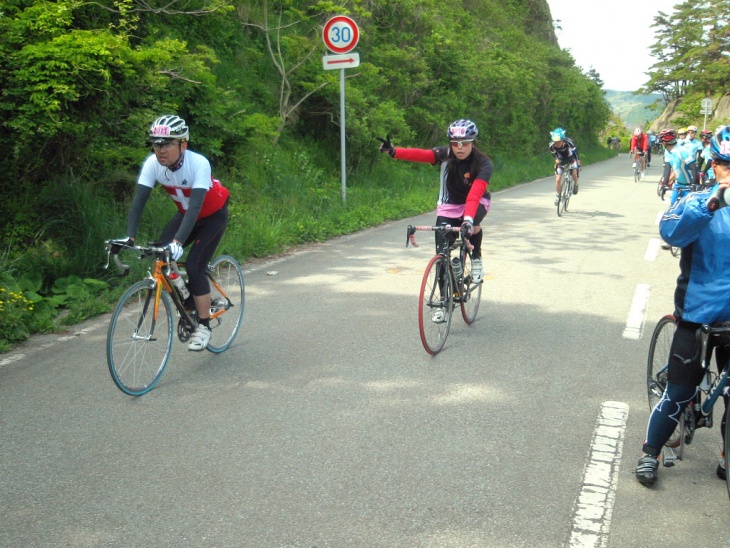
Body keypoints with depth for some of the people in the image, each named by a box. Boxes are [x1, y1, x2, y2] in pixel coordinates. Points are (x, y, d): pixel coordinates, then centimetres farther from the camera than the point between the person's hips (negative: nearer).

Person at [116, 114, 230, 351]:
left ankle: (204, 326, -1)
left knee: (194, 266, -17)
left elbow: (195, 205, -42)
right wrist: (130, 236, -38)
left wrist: (178, 241, -53)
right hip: (186, 214, 5)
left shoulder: (199, 163, -34)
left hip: (213, 216, -5)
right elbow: (139, 201, -24)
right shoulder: (152, 163, -20)